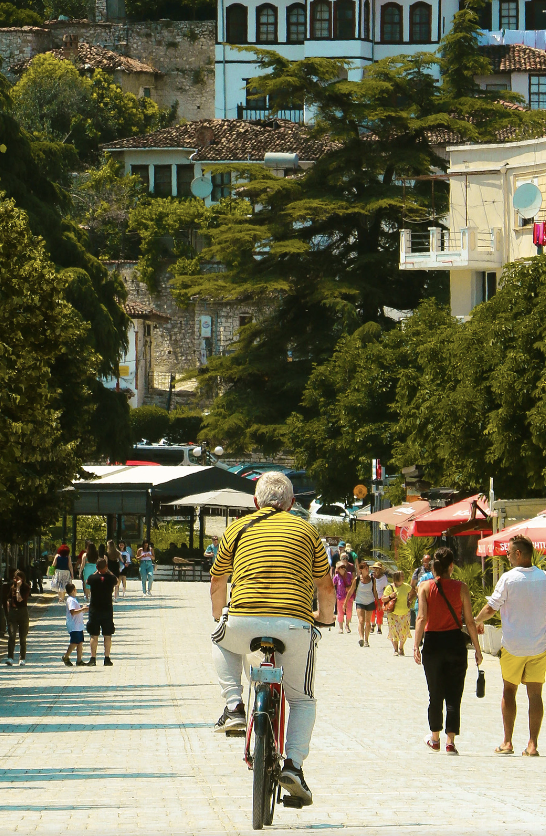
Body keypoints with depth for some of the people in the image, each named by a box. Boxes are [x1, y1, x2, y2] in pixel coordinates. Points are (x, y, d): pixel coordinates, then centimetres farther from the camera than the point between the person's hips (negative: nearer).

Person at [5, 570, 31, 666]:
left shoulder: (26, 588, -5)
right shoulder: (11, 586, 6)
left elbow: (20, 599, -18)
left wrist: (18, 587, -16)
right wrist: (9, 611, 8)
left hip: (23, 612, -2)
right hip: (12, 611, 2)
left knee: (23, 637, 5)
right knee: (11, 635, -11)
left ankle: (22, 658, 15)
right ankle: (10, 658, -18)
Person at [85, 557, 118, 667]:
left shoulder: (92, 578, -10)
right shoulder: (111, 578, -9)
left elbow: (87, 582, 15)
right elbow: (117, 582, 15)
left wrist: (97, 571, 16)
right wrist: (108, 571, 17)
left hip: (94, 609, 0)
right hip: (107, 610, 0)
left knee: (94, 635, 5)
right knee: (107, 636, 8)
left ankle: (93, 658, 0)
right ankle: (107, 658, 6)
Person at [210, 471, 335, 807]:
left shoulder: (239, 528, 18)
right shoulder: (306, 530, 17)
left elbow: (217, 582, 29)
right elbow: (326, 588, 22)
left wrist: (220, 615, 49)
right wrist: (326, 616, 43)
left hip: (243, 623, 0)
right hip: (294, 625, 0)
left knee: (222, 640, 36)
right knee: (303, 700, 20)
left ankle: (233, 706, 18)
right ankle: (293, 764, -1)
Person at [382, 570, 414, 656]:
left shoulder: (406, 586, 2)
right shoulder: (390, 587, -4)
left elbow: (412, 593, 21)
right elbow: (383, 599, -2)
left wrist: (409, 600, 6)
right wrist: (390, 596, -19)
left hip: (405, 613, 2)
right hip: (393, 613, -2)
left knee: (404, 633, 1)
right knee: (394, 632, -4)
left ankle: (401, 648, 23)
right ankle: (395, 650, 10)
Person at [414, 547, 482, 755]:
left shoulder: (425, 587, -2)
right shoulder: (461, 588, -3)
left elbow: (422, 617, -12)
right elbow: (469, 621, -3)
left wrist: (416, 645, -14)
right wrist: (477, 649, 3)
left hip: (433, 643, 1)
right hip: (455, 642, -1)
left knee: (435, 695, 14)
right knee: (453, 695, 3)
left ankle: (435, 738, 25)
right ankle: (450, 741, -4)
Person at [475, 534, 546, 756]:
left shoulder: (508, 578, -11)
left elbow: (491, 608, -7)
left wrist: (477, 621, 11)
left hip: (512, 646, -2)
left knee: (509, 692, 11)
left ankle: (507, 742, 9)